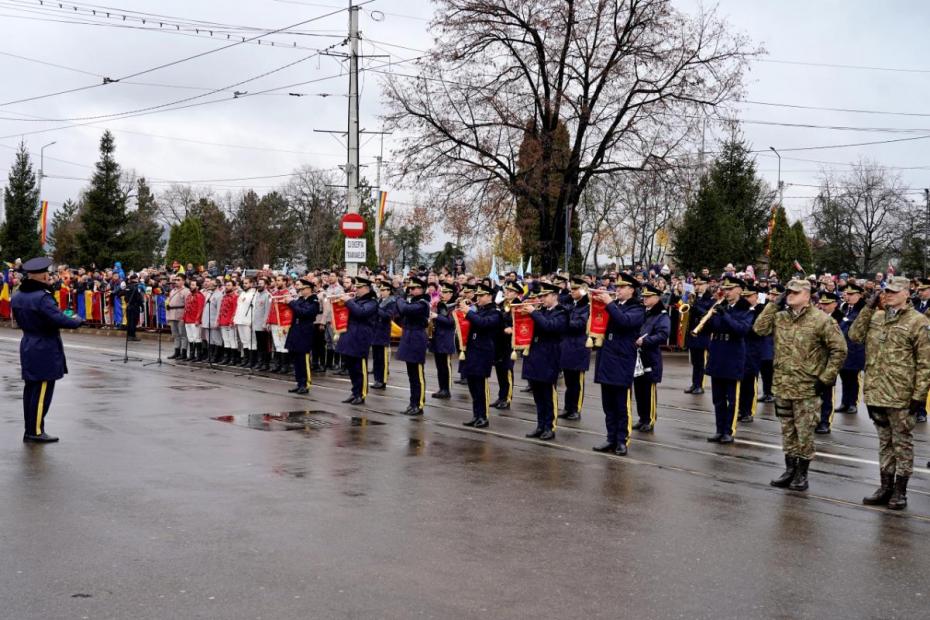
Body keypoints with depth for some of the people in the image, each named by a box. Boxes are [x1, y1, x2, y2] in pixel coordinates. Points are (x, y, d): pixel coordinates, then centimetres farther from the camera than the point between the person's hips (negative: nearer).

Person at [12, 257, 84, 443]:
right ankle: (36, 432, 0)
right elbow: (60, 319, -27)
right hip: (46, 351, -9)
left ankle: (29, 430, 19)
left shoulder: (17, 297, 6)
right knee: (42, 391, -2)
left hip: (27, 348, 9)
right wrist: (77, 320, -10)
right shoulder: (42, 298, -21)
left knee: (30, 389, 13)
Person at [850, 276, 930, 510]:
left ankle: (900, 491, 14)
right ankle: (886, 487, 24)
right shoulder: (876, 317, 10)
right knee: (884, 442, 15)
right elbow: (855, 335, -2)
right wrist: (869, 307, -6)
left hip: (901, 396, -5)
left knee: (902, 443, 5)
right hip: (877, 393, 6)